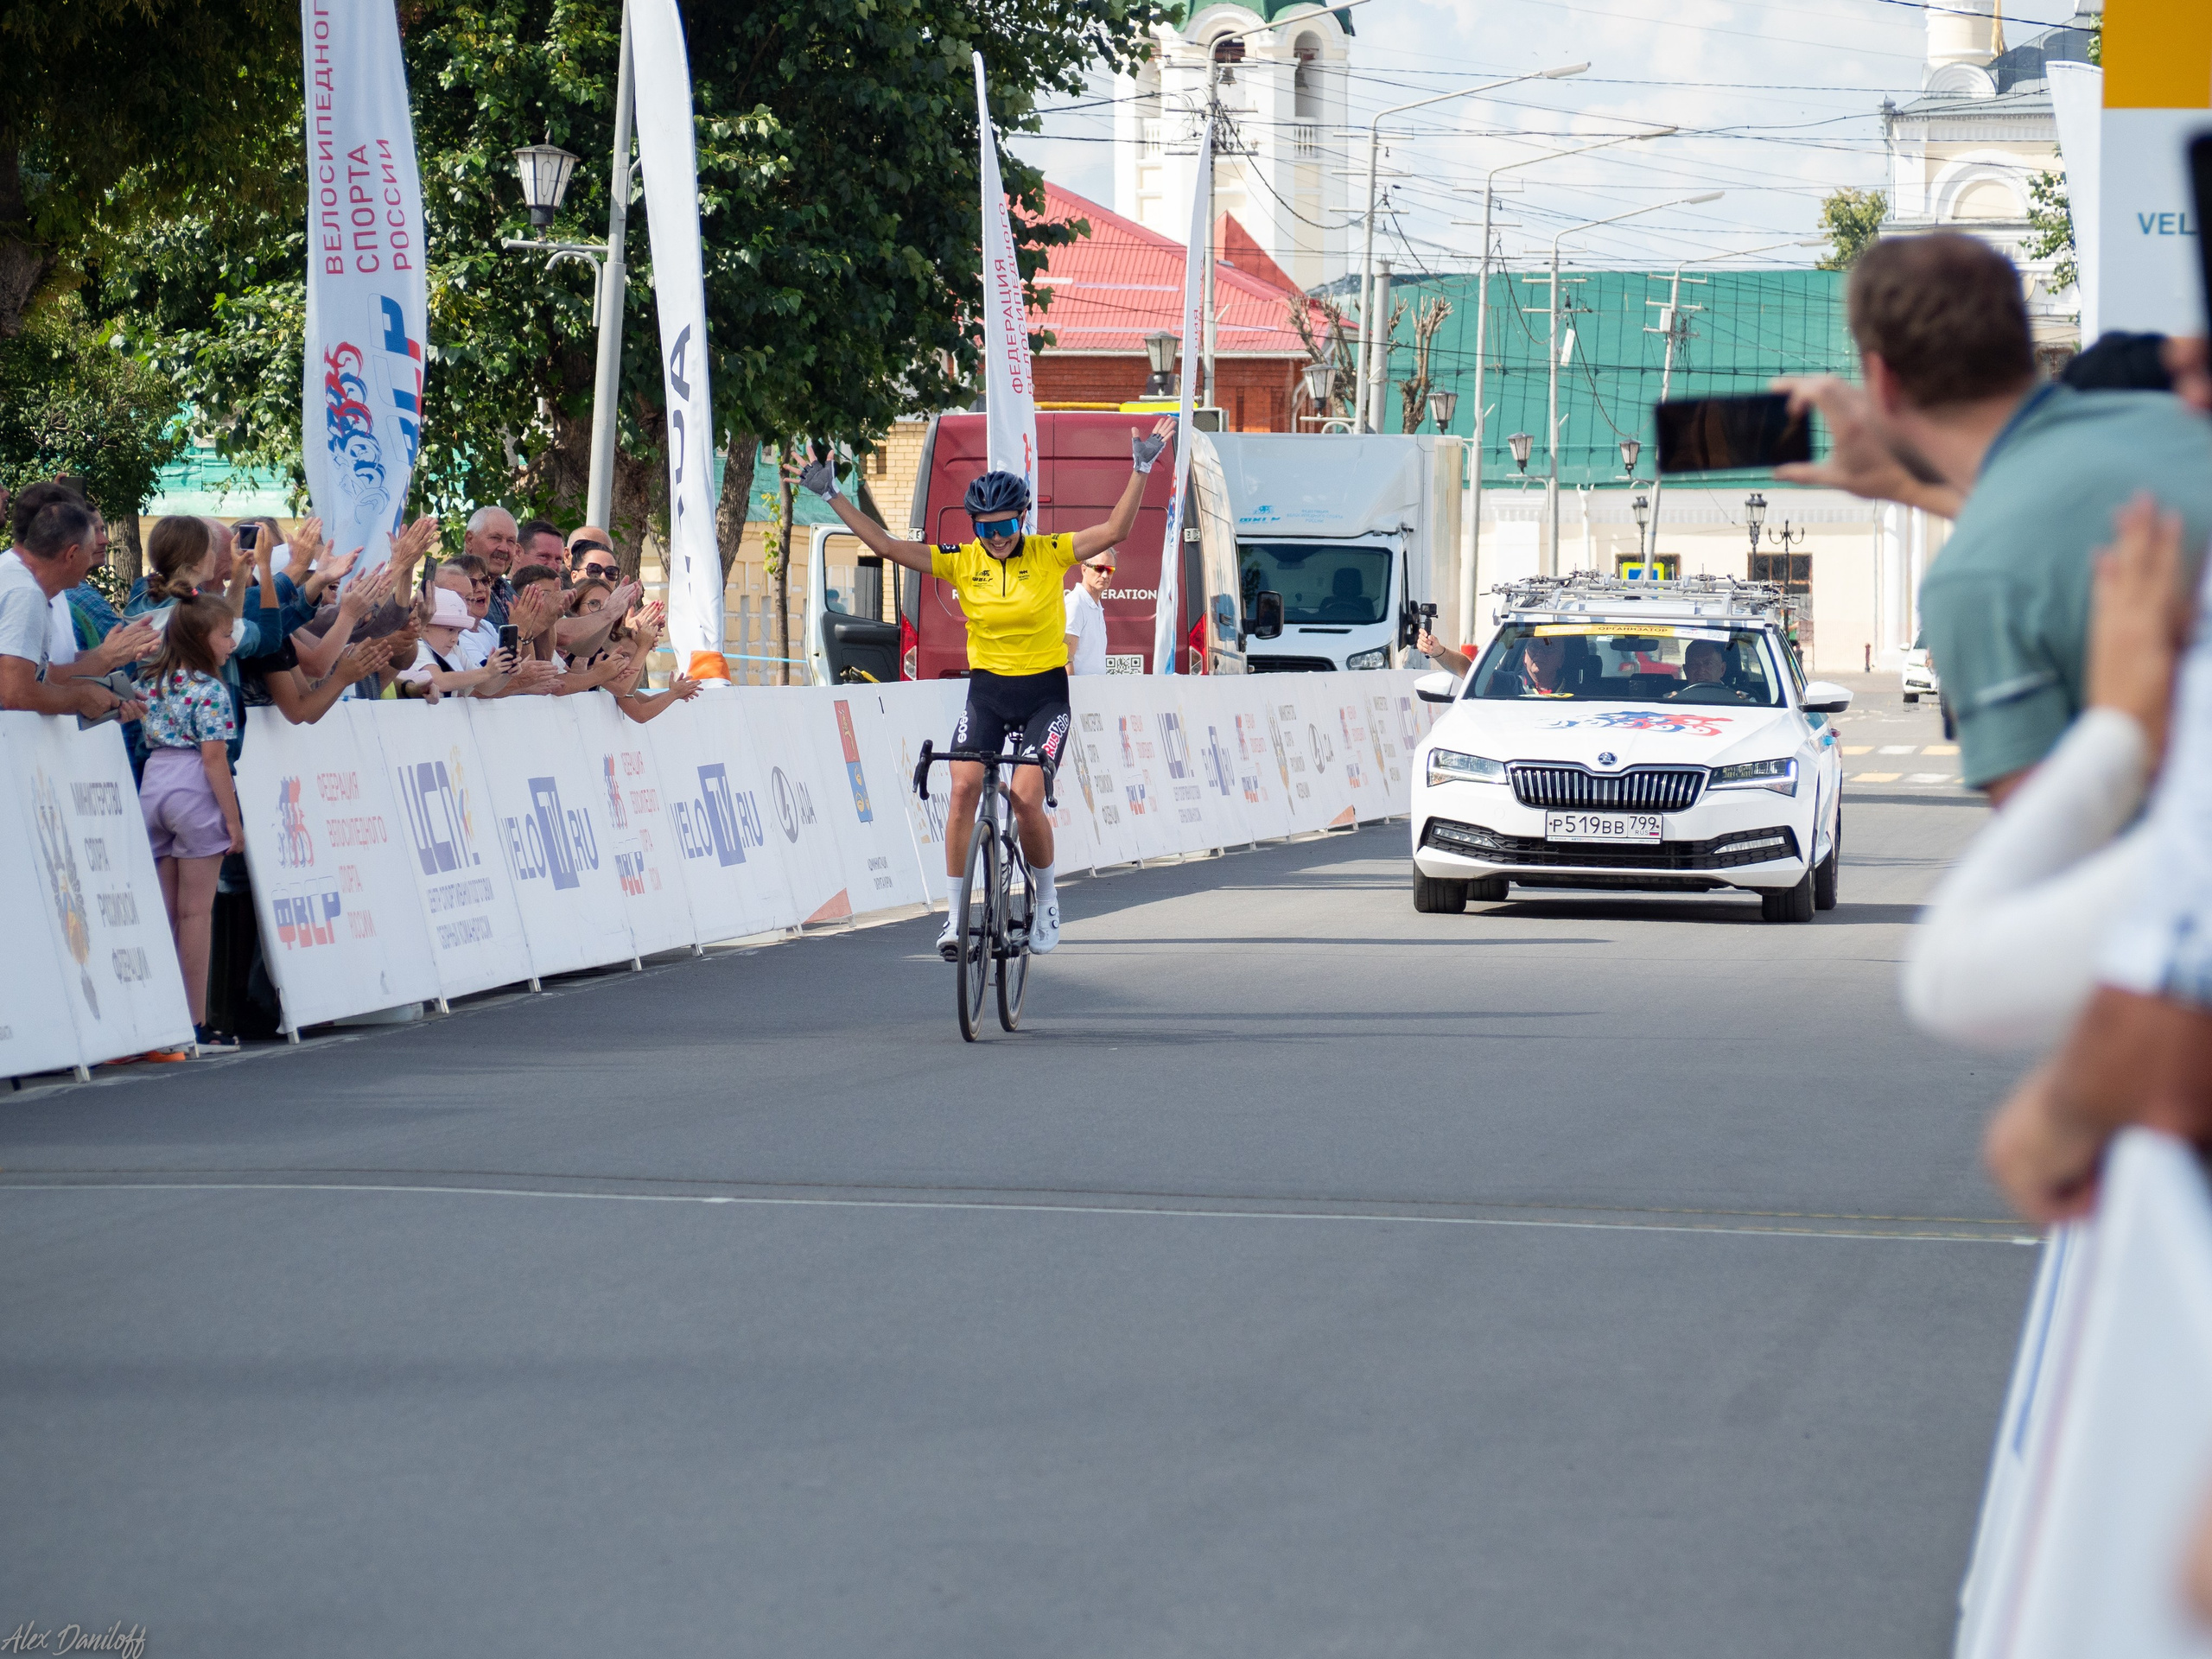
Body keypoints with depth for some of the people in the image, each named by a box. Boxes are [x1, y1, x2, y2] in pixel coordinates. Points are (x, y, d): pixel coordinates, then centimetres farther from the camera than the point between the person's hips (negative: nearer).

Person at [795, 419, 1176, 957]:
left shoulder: (1049, 554, -7)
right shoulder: (961, 561, -2)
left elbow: (1114, 531, -16)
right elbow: (887, 546, -4)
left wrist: (1140, 469, -25)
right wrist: (832, 496, -8)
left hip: (1045, 694, -2)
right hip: (986, 691, 2)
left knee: (1026, 797, -16)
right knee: (964, 787, -16)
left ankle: (1047, 902, 9)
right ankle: (956, 915, -9)